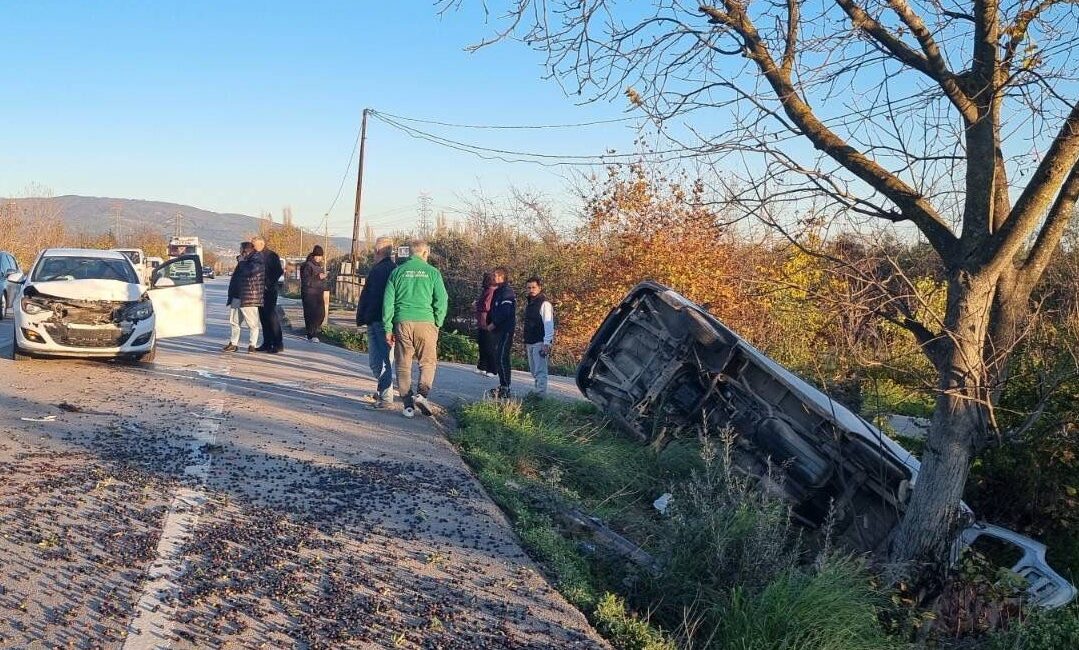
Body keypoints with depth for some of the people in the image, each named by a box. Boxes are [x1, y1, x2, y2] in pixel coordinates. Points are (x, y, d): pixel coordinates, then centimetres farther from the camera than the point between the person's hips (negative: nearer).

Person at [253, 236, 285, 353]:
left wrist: (269, 284, -15)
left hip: (269, 291, -7)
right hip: (259, 292, 7)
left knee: (272, 316, -8)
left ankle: (278, 344, -6)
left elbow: (279, 271, -12)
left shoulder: (272, 255, -6)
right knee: (263, 317, 8)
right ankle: (267, 343, 14)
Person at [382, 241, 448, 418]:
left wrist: (388, 328, 8)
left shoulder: (397, 272, 8)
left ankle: (408, 405, 6)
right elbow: (442, 301, -1)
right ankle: (422, 393, -12)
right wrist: (438, 324, 10)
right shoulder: (432, 272, 3)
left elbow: (388, 302, 5)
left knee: (403, 365, 9)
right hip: (425, 323, -1)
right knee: (428, 362, 11)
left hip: (402, 323, 2)